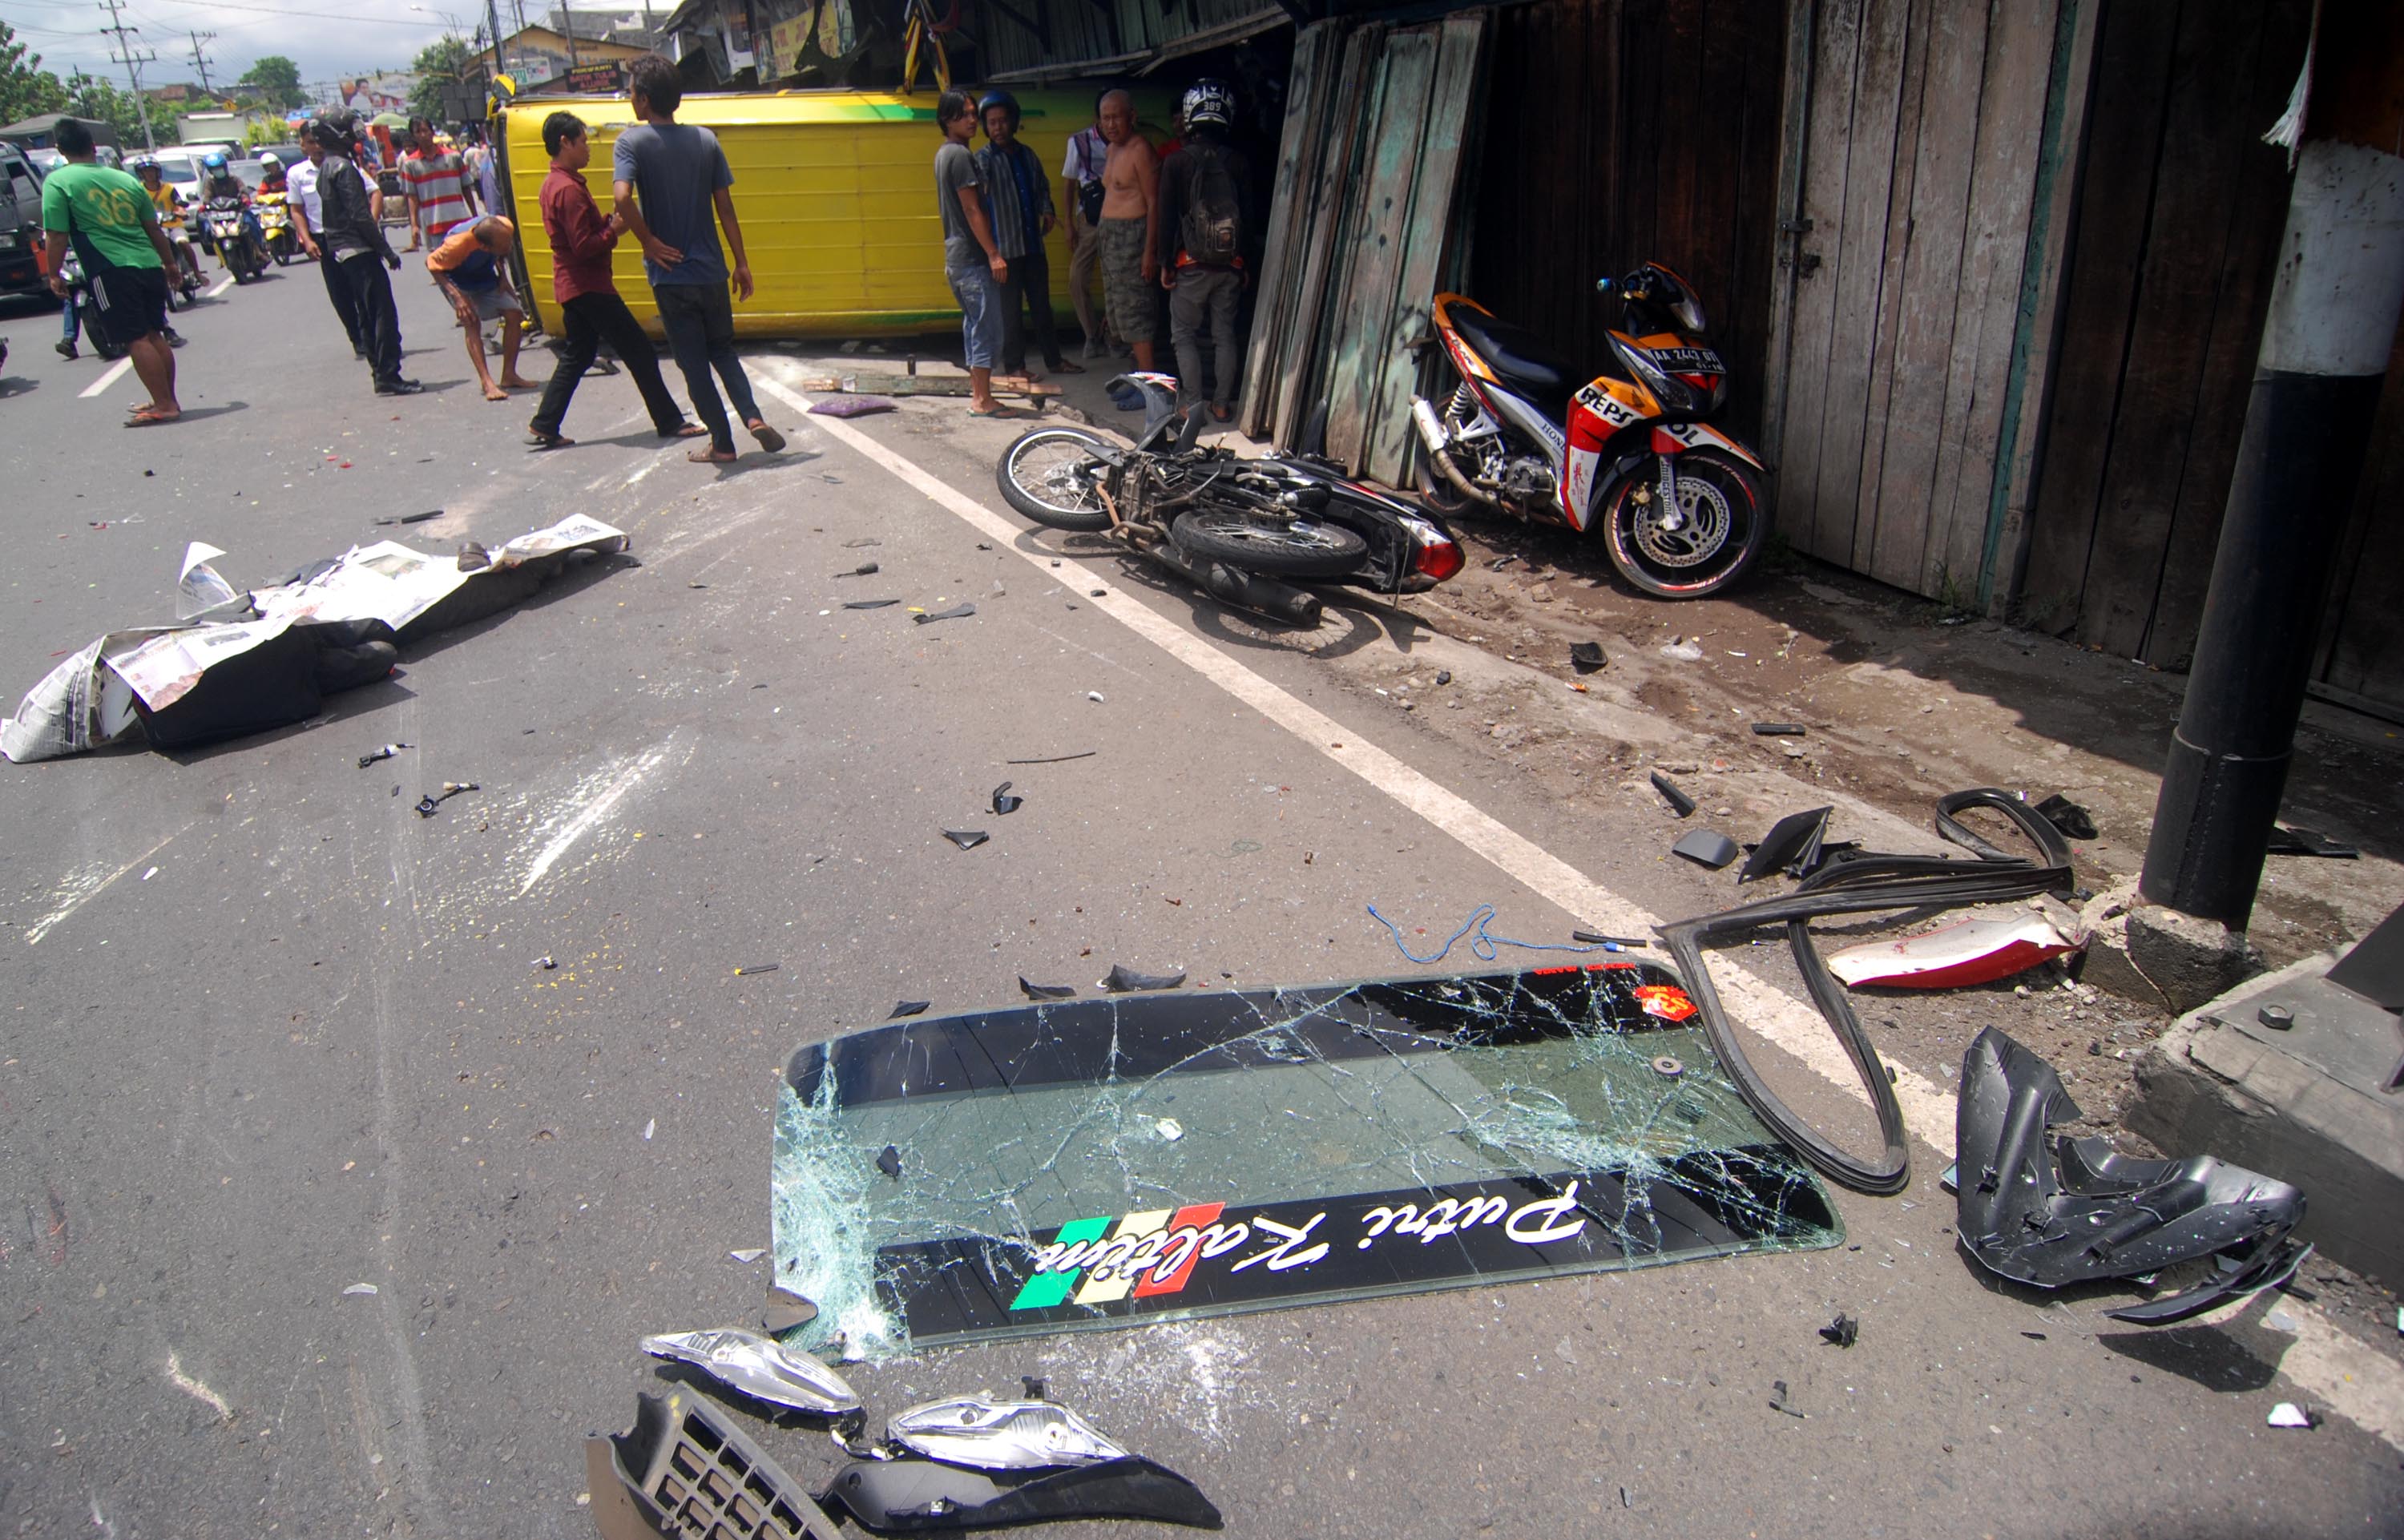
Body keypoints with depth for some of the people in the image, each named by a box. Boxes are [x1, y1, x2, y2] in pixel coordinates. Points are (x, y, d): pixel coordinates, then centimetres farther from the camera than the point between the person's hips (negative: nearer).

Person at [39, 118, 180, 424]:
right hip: (149, 266, 6)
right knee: (154, 335, 14)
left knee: (136, 340, -5)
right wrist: (170, 264, 28)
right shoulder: (126, 180, 14)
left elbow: (56, 236, -6)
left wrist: (54, 275, 5)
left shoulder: (57, 182, -1)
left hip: (111, 272, -6)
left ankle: (164, 405, -7)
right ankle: (167, 399, 20)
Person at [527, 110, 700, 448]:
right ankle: (670, 423, 3)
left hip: (572, 287, 10)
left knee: (576, 357, 14)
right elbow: (583, 247, -22)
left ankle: (543, 427, 12)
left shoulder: (553, 184, 14)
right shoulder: (569, 189, -18)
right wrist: (615, 230, -14)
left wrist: (609, 222, 6)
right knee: (640, 353, -3)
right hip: (589, 287, -10)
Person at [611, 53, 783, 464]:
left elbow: (622, 197, -25)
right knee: (723, 350, 19)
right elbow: (725, 206, 2)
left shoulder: (632, 141, -10)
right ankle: (753, 416, -2)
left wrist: (649, 241, -12)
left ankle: (722, 443, 12)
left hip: (669, 275, -3)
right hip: (710, 271, 4)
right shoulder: (705, 140, 1)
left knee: (693, 363, 8)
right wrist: (742, 262, 7)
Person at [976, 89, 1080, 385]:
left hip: (1034, 243, 6)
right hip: (1005, 247, -6)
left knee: (1042, 304, 13)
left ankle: (1054, 359, 22)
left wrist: (1047, 211, 5)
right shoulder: (984, 159, -7)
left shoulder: (1027, 155, 12)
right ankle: (1014, 365, 9)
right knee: (1011, 309, 0)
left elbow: (1042, 187, 24)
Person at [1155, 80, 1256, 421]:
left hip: (1191, 265, -3)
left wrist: (1166, 264, 1)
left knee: (1185, 334, 8)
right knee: (1225, 334, 12)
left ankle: (1191, 404, 4)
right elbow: (1249, 215, 3)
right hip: (1230, 265, 3)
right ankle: (1222, 403, 15)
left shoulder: (1177, 162, -9)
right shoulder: (1239, 162, -2)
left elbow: (1167, 218, -8)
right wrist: (1245, 261, 12)